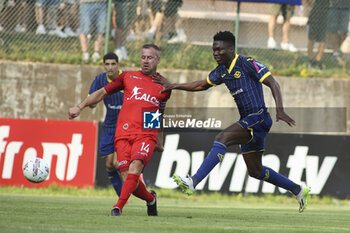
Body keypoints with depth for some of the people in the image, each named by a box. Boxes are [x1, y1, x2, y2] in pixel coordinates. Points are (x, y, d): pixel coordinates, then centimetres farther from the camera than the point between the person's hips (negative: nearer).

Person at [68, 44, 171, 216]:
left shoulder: (164, 86, 15)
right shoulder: (128, 77, 15)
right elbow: (102, 93, 21)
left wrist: (160, 142, 32)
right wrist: (79, 107, 13)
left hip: (146, 135, -1)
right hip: (123, 134, 1)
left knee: (135, 168, -28)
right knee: (128, 178, -9)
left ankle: (119, 206, -33)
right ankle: (151, 199, 20)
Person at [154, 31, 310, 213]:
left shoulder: (247, 64, -12)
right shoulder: (221, 71, 12)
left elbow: (273, 84, -14)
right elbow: (201, 85, 25)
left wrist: (280, 110, -27)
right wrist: (173, 86, 17)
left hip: (258, 118, -10)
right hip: (247, 123, 10)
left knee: (222, 138, -27)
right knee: (255, 171, 14)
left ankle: (193, 182, -35)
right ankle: (298, 190, 31)